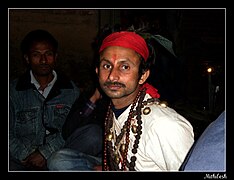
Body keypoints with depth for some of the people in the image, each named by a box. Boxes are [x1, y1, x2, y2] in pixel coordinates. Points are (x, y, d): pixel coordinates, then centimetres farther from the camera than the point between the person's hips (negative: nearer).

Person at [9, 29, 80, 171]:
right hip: (22, 163, -1)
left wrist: (46, 152, -13)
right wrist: (25, 154, -11)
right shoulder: (14, 91, 10)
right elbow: (9, 134, 4)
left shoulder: (71, 91, 9)